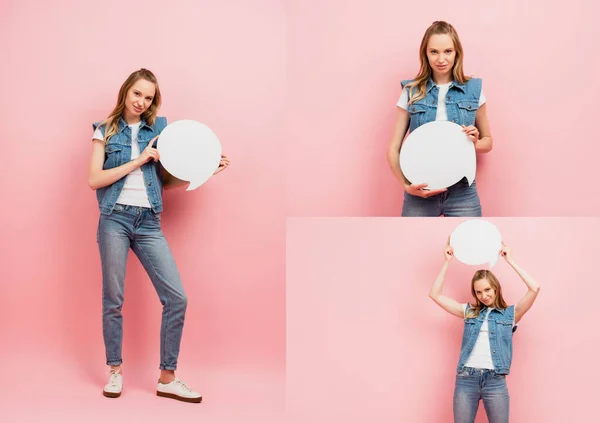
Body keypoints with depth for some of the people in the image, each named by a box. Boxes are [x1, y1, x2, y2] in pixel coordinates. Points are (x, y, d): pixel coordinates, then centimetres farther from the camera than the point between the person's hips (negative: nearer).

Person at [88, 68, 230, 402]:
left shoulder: (159, 128, 11)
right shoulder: (106, 131, 7)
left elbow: (166, 180, 12)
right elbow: (94, 180, -3)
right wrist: (137, 162, -10)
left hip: (149, 222, 2)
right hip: (115, 218, -2)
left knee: (177, 298, -7)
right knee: (113, 299, 4)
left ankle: (168, 378, 4)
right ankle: (116, 371, 22)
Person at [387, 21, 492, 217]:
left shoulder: (474, 90, 4)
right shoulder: (411, 92, 2)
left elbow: (488, 141, 14)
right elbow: (394, 148, 2)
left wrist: (475, 143, -9)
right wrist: (407, 185, -12)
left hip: (462, 191, 1)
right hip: (421, 190, 0)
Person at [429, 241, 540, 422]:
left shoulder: (510, 314, 8)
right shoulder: (469, 311, 15)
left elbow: (534, 288, -4)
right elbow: (435, 294, 11)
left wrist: (510, 261, 0)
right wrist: (447, 262, 7)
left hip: (495, 381, -2)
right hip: (466, 379, 2)